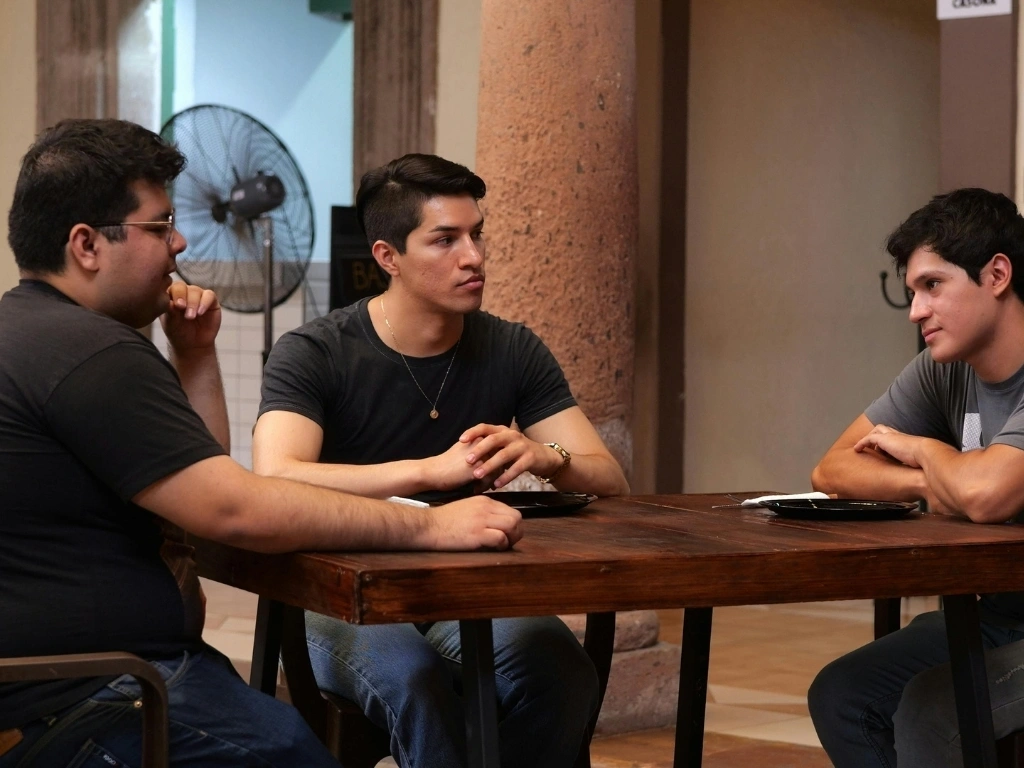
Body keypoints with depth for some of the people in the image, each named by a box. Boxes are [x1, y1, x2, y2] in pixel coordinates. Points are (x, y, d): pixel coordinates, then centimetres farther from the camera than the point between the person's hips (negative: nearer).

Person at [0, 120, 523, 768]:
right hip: (76, 709, -10)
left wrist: (195, 355, 9)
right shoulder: (89, 354, -18)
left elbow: (200, 482, 22)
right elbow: (236, 510, -24)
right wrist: (429, 527, -18)